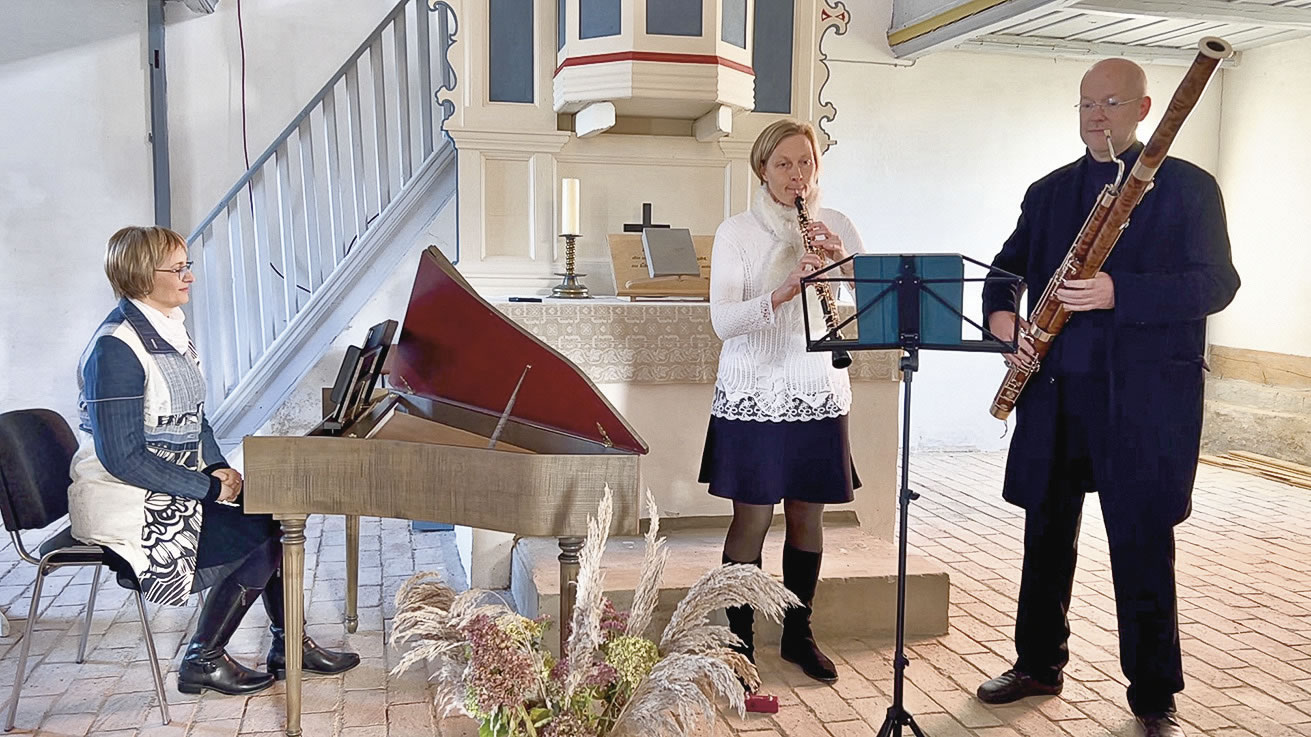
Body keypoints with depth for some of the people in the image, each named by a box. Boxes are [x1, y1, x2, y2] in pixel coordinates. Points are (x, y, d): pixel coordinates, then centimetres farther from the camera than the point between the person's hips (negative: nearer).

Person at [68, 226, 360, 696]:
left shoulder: (170, 328, 8)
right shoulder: (115, 349, -21)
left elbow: (192, 417, 15)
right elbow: (121, 457, -24)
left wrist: (219, 470, -1)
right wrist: (209, 487, -20)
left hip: (175, 482, 9)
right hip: (127, 503, -9)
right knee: (261, 537, -14)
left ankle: (288, 646, 9)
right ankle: (202, 662, 2)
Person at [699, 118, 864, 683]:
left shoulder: (836, 227, 7)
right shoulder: (737, 232, -3)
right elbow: (723, 321, -14)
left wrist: (842, 258, -17)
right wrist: (781, 294, -29)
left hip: (818, 393, 3)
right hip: (753, 394, -3)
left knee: (808, 516, 11)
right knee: (753, 520, 1)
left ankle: (798, 632, 28)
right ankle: (739, 640, 17)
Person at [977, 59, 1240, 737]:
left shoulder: (1187, 187, 0)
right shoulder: (1048, 193, 14)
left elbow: (1217, 282, -9)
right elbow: (1005, 272, 17)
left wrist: (1119, 294, -24)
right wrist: (1003, 320, -5)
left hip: (1144, 394, -4)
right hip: (1056, 389, 4)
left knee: (1141, 543, 1)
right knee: (1047, 531, 13)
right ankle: (1039, 662, 30)